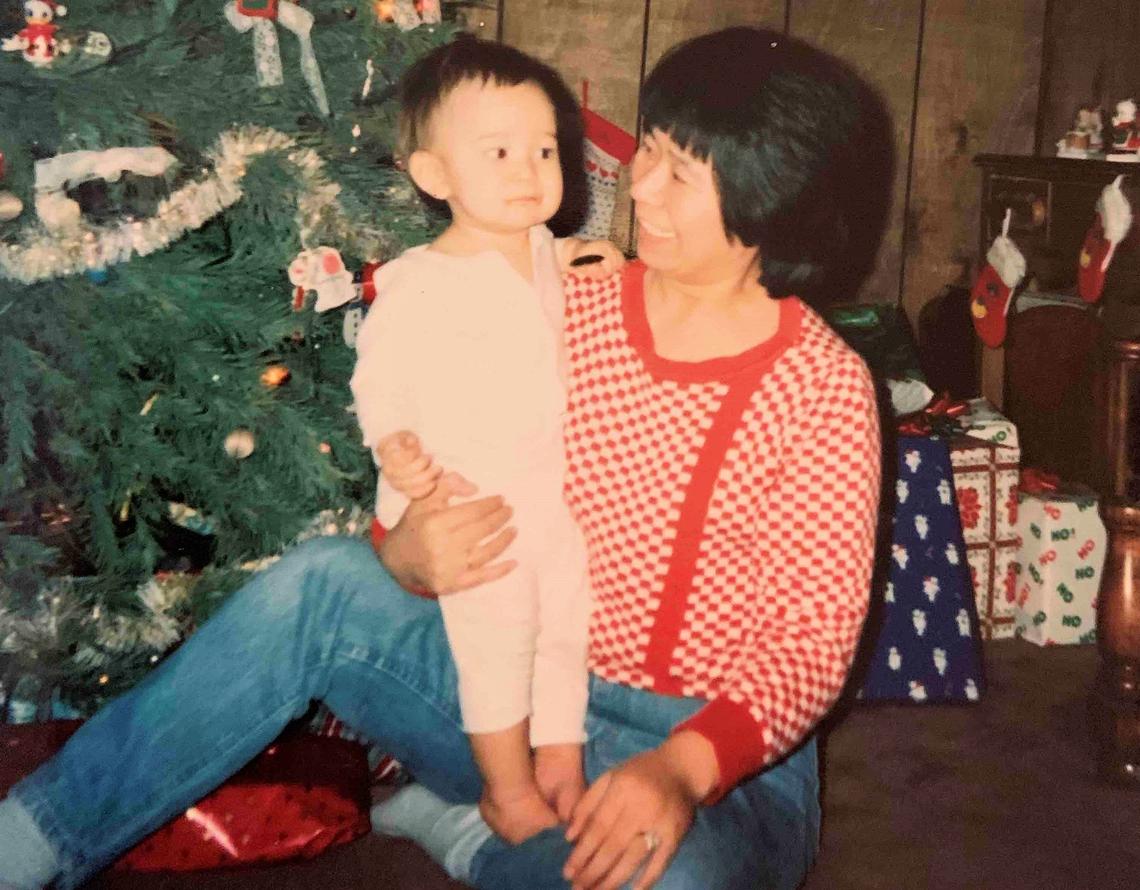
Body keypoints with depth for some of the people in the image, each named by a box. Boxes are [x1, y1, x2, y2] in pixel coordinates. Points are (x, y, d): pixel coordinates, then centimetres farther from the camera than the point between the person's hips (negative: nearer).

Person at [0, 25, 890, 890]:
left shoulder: (823, 386, -12)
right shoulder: (571, 311, 0)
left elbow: (816, 638, -15)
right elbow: (457, 482, 1)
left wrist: (685, 765, -32)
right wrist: (409, 558, -24)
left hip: (721, 753, -3)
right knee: (320, 581, -20)